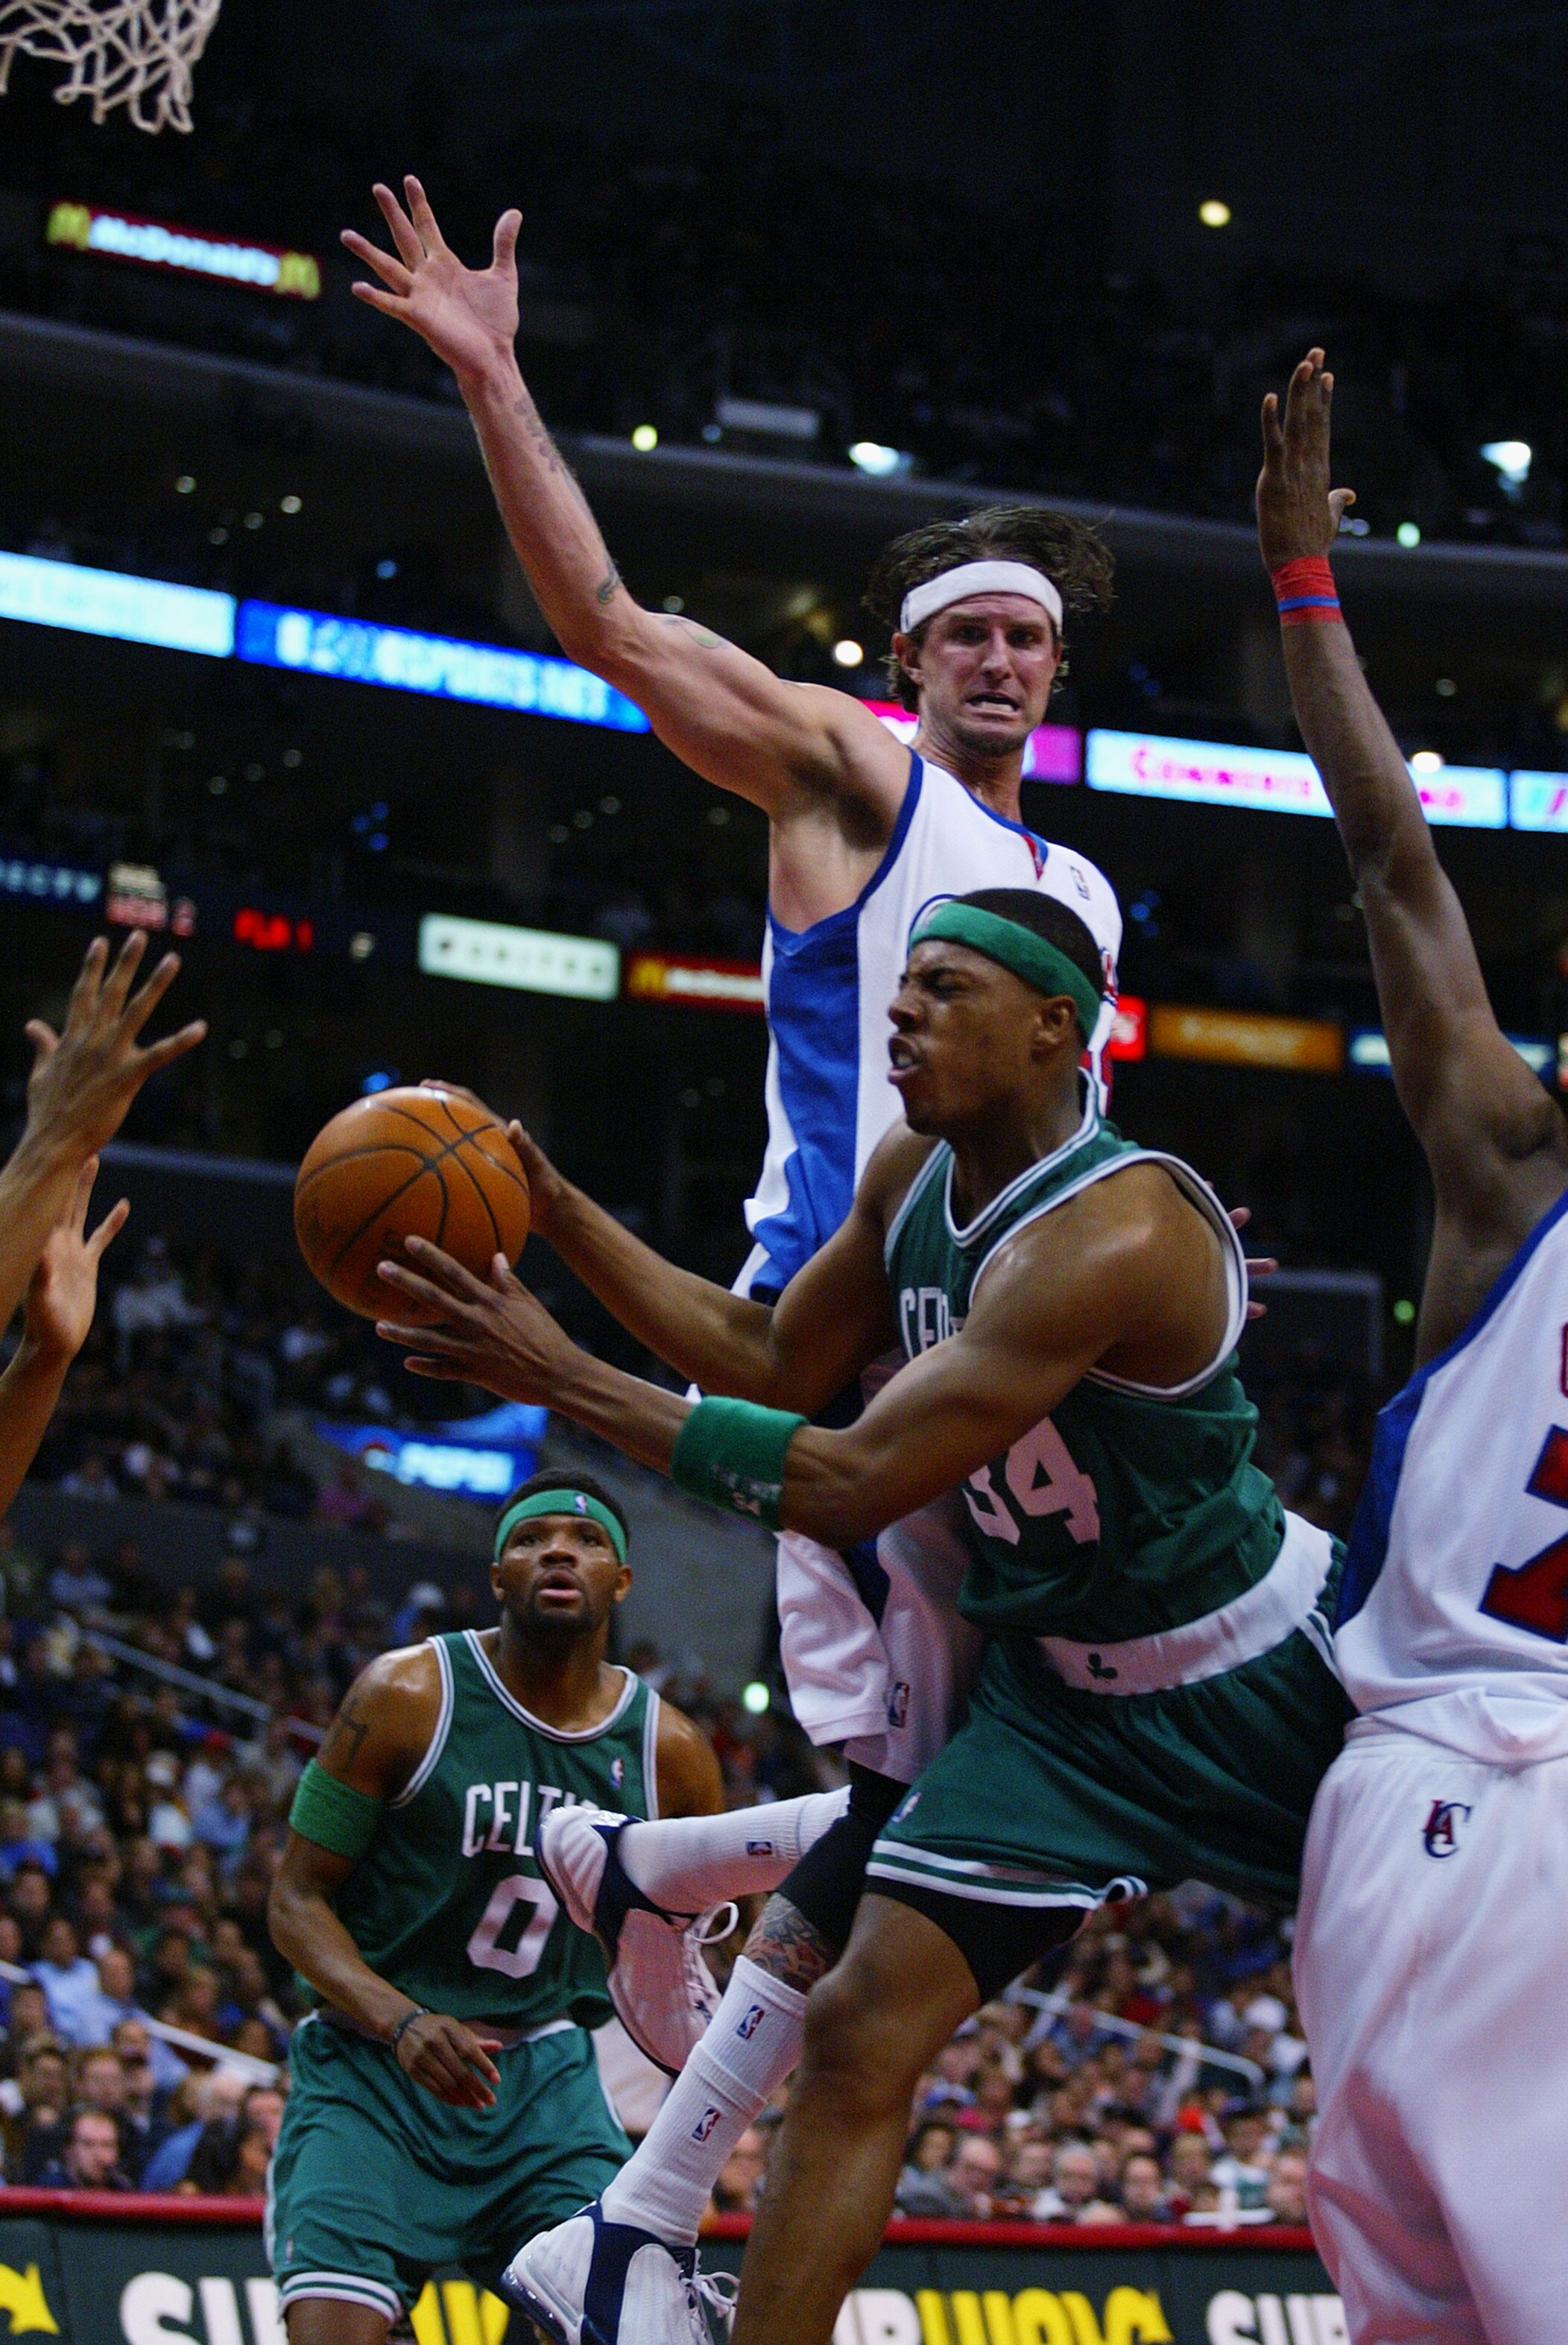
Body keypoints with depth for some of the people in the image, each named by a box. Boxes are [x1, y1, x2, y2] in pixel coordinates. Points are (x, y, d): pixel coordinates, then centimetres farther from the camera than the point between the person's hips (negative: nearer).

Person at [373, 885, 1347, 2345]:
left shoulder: (1114, 1231, -32)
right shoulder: (914, 1175, -5)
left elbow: (854, 1485, -35)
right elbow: (774, 1362, 11)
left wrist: (563, 1380, -34)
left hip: (1261, 1673, -6)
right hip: (1058, 1687, 6)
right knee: (858, 2033, -7)